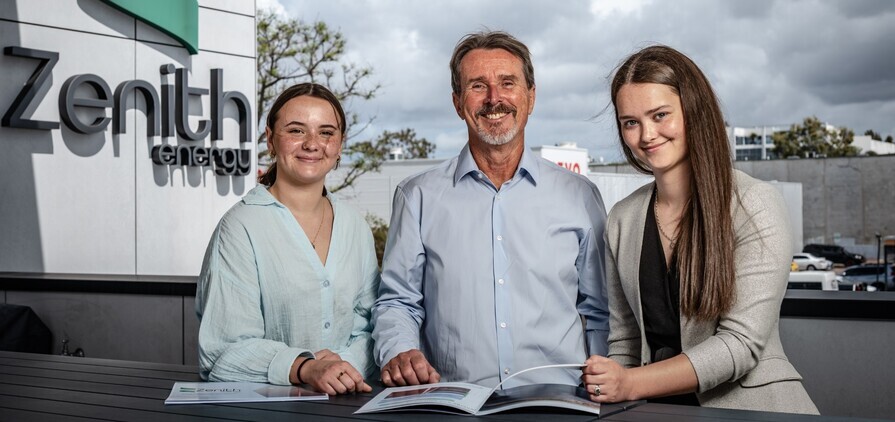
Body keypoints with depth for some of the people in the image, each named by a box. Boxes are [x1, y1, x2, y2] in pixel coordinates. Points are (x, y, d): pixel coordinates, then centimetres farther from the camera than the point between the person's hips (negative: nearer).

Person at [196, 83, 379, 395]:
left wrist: (346, 364, -8)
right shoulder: (241, 228, -5)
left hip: (343, 402, 3)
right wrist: (305, 367, -25)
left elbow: (369, 326, 11)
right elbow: (227, 348, -11)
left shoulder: (356, 228, 10)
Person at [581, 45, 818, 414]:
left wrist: (631, 384, -20)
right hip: (661, 410, 3)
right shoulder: (622, 220, 8)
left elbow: (742, 342, -12)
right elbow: (624, 340, 11)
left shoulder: (755, 206, -6)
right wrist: (607, 390, -7)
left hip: (752, 406, -3)